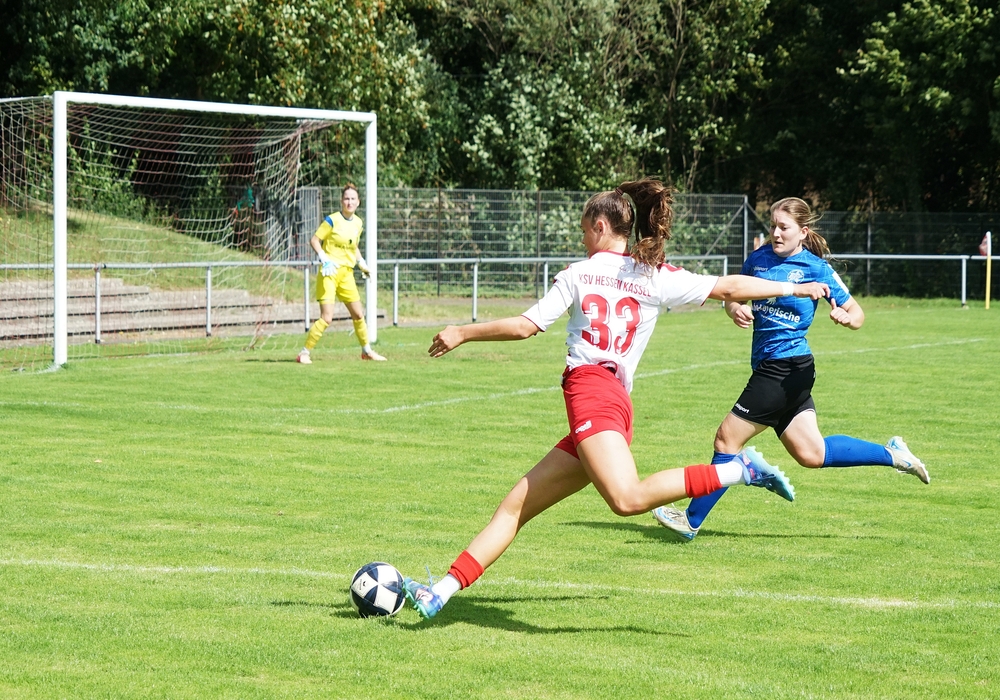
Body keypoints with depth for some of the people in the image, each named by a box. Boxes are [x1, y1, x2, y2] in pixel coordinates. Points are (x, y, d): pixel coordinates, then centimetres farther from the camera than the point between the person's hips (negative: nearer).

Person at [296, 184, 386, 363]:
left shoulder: (358, 223, 10)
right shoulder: (332, 220, -10)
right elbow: (314, 240, -8)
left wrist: (361, 262, 13)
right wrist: (324, 258, -20)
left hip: (347, 274, 7)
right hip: (330, 273, -6)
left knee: (358, 315, 12)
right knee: (327, 318, -14)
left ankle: (367, 351, 30)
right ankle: (304, 353, -5)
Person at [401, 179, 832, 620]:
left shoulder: (578, 274, 8)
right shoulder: (658, 277, 17)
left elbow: (526, 326, 5)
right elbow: (728, 288, 14)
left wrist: (462, 333, 16)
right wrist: (794, 288, 23)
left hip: (590, 390, -8)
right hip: (614, 403, 8)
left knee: (628, 499, -31)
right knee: (515, 506, 7)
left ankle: (739, 470, -28)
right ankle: (441, 592, 2)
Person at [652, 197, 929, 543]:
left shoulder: (817, 269, -7)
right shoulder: (759, 258, 9)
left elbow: (857, 315, -2)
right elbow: (732, 293, 19)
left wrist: (845, 317, -26)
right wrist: (735, 309, -5)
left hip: (786, 369, -8)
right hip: (769, 367, 8)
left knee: (727, 437, -4)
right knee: (811, 453, 11)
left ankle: (692, 521, 7)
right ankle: (891, 454, 24)